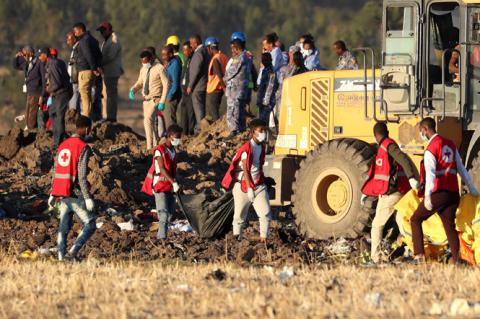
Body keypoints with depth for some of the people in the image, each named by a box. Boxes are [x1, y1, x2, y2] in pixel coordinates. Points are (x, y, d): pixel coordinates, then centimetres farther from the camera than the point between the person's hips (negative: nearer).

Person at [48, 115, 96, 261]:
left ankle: (61, 256, 6)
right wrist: (88, 198, -15)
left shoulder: (63, 145, 12)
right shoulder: (83, 147, -11)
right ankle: (73, 252, -14)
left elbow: (56, 172, 15)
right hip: (75, 194, -7)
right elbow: (82, 176, -16)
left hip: (61, 194, 7)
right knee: (90, 225, 0)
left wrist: (53, 194, 20)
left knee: (64, 226, 12)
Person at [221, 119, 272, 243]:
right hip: (243, 185, -6)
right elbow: (245, 169, -17)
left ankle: (264, 238, 0)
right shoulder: (247, 148, -16)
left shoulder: (262, 146, 6)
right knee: (240, 215, 4)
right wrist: (249, 188, -19)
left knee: (265, 213, -4)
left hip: (258, 185, 6)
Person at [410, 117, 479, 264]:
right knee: (450, 226, 8)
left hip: (438, 193, -7)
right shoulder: (450, 144, 14)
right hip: (453, 193, 7)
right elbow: (461, 168, 20)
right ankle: (456, 259, -4)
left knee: (416, 220, 6)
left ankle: (419, 255, -5)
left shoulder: (430, 150, -9)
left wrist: (427, 196, -29)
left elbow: (430, 173, -21)